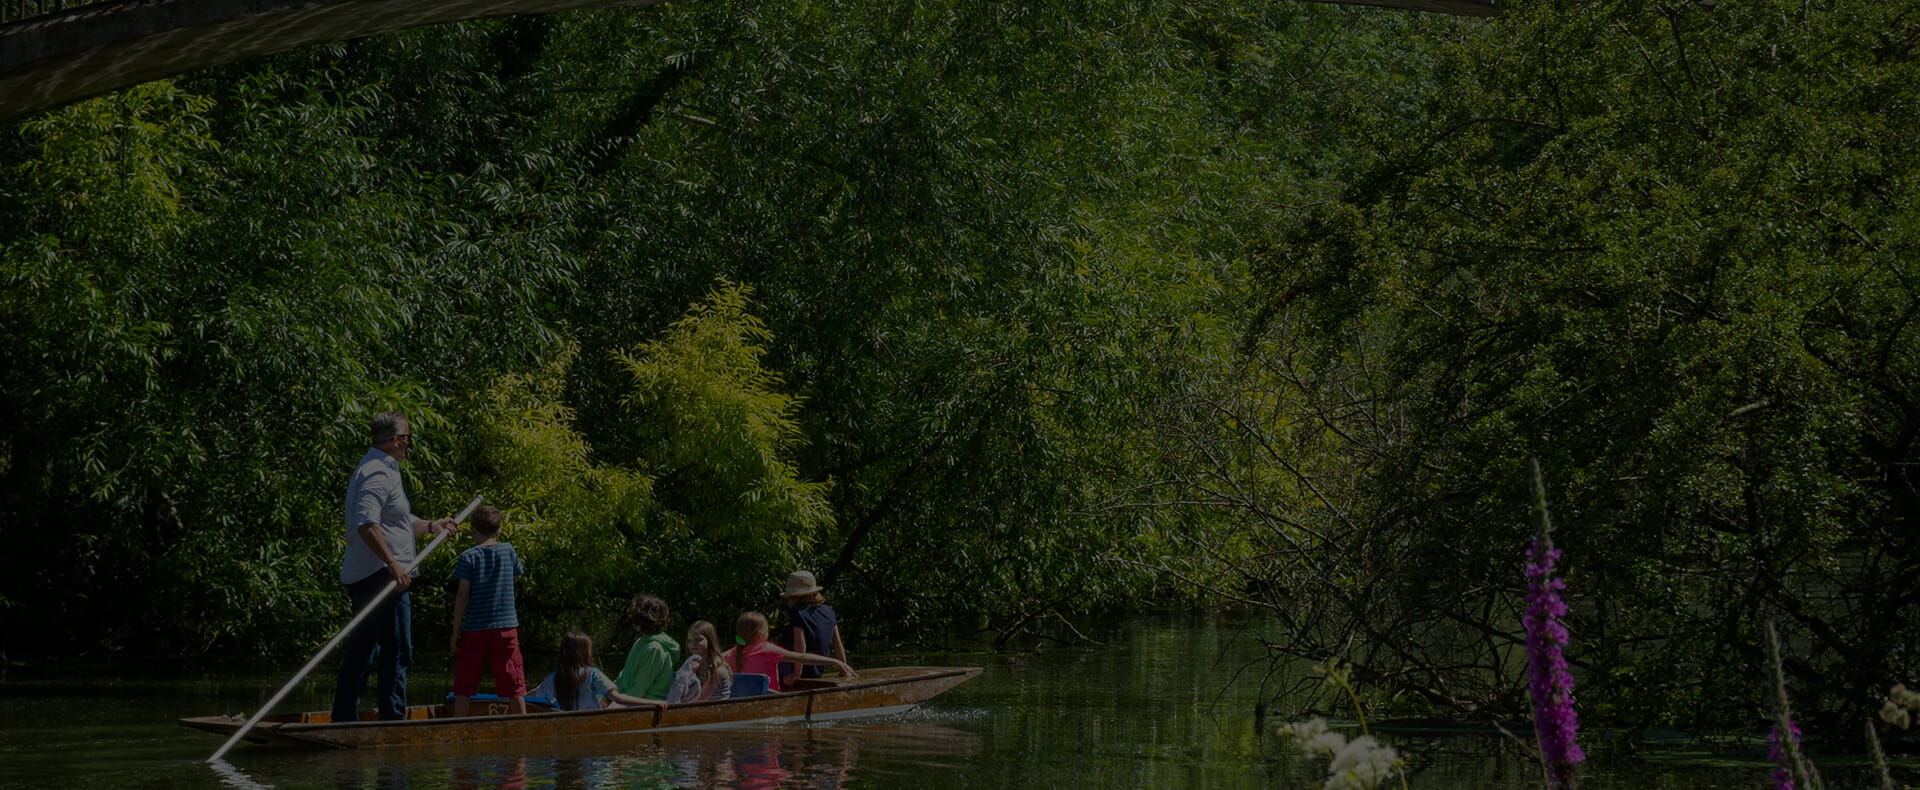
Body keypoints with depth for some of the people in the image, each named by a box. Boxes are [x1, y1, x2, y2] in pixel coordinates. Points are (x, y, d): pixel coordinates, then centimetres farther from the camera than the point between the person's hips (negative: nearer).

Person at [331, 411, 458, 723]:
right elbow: (367, 524, -26)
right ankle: (392, 718, -11)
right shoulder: (378, 473, -14)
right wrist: (393, 564, -27)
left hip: (359, 577, 11)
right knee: (396, 653, -9)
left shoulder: (374, 469, 21)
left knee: (360, 652, 13)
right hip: (381, 576, -11)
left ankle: (344, 719, 15)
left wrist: (431, 526, 36)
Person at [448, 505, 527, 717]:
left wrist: (456, 631, -3)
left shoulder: (468, 557, -6)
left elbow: (463, 595, -8)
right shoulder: (508, 551, 3)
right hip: (506, 627, 2)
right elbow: (518, 575, 23)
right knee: (514, 684, 6)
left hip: (474, 628, -2)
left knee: (463, 687, 4)